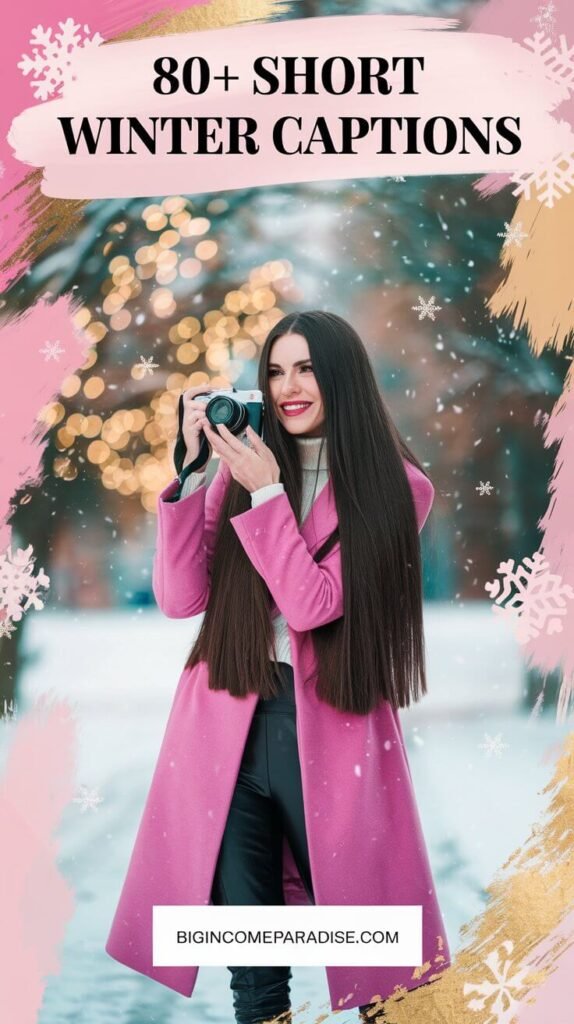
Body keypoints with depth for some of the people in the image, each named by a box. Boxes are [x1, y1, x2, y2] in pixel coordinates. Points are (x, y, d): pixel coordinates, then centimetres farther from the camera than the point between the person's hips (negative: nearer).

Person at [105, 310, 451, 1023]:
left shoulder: (394, 488, -1)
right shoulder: (243, 466, 8)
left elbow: (313, 604, -12)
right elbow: (180, 599, -2)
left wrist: (265, 492, -14)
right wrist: (194, 469, -8)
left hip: (330, 733, -3)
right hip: (228, 729, 3)